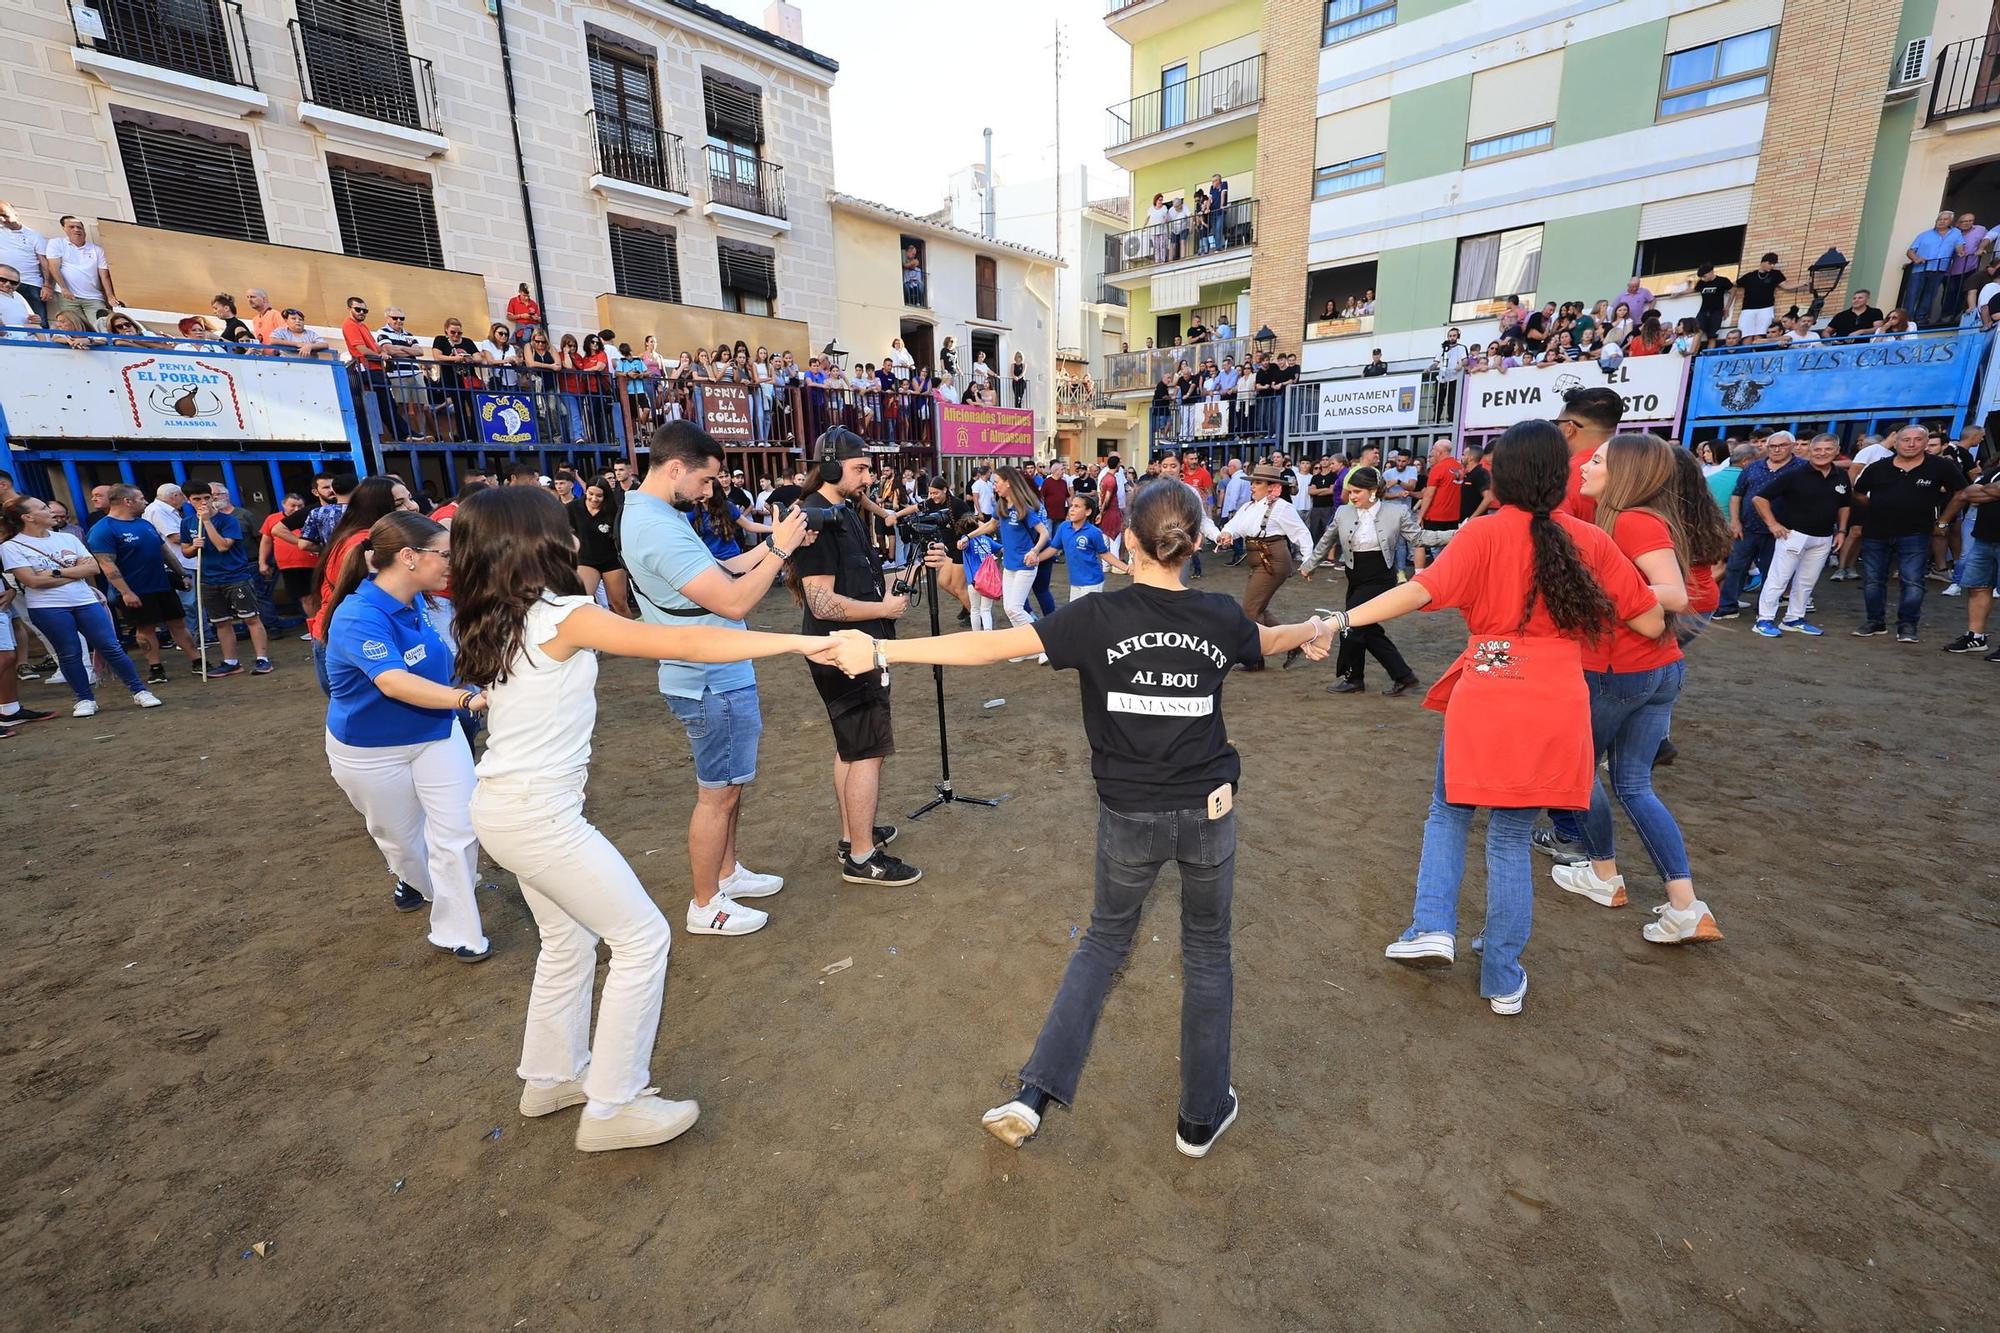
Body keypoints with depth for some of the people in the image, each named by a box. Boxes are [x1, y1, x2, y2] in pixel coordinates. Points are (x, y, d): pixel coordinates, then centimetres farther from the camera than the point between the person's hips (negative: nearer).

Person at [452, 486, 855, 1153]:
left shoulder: (493, 623, 6)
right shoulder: (561, 617, -20)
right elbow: (686, 643, -26)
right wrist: (803, 642, -25)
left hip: (501, 807, 9)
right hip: (539, 816, -9)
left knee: (568, 941, 24)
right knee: (643, 938, 2)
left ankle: (551, 1077, 42)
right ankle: (612, 1109, 15)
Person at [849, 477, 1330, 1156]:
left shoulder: (1099, 617, -15)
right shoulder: (1220, 617, -6)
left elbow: (989, 646, -20)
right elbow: (1270, 639, 18)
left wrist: (883, 649, -15)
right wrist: (1311, 631, 42)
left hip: (1129, 815, -1)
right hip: (1209, 810, 1)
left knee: (1105, 940, 21)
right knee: (1207, 952, 19)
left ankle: (1035, 1094, 19)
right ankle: (1202, 1116, 34)